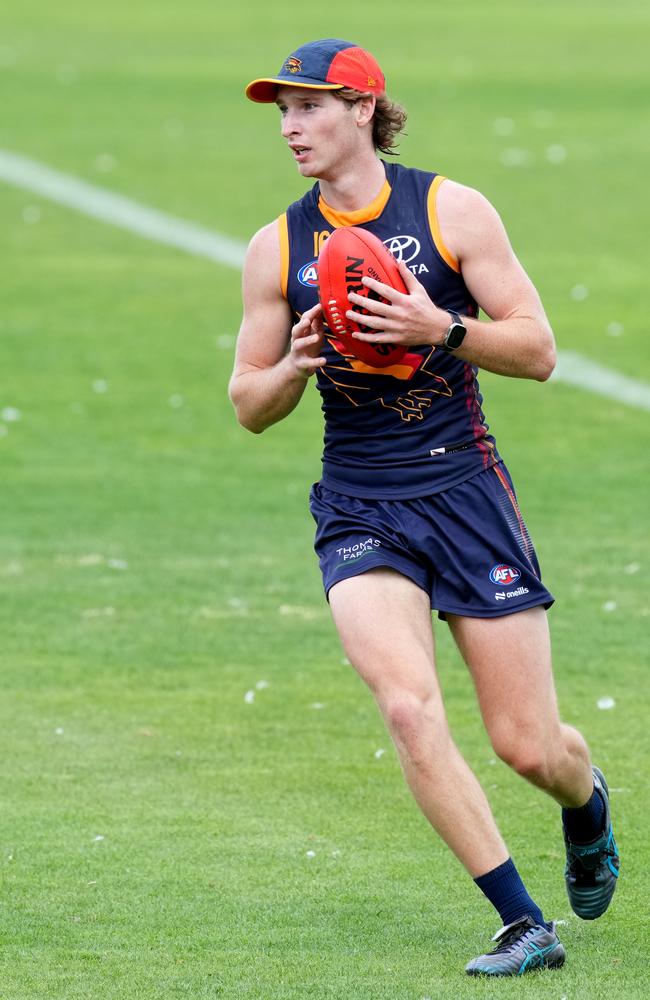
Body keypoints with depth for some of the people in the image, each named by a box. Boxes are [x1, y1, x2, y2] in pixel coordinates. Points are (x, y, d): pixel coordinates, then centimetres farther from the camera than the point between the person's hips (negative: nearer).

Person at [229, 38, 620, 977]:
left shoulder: (453, 210, -3)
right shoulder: (276, 247, 4)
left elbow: (539, 351, -4)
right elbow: (249, 406, 10)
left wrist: (439, 329, -20)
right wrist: (295, 367, -12)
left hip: (465, 490, -1)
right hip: (358, 508, 1)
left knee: (530, 748, 0)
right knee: (409, 709, -22)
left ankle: (590, 802, 39)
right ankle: (524, 925, -14)